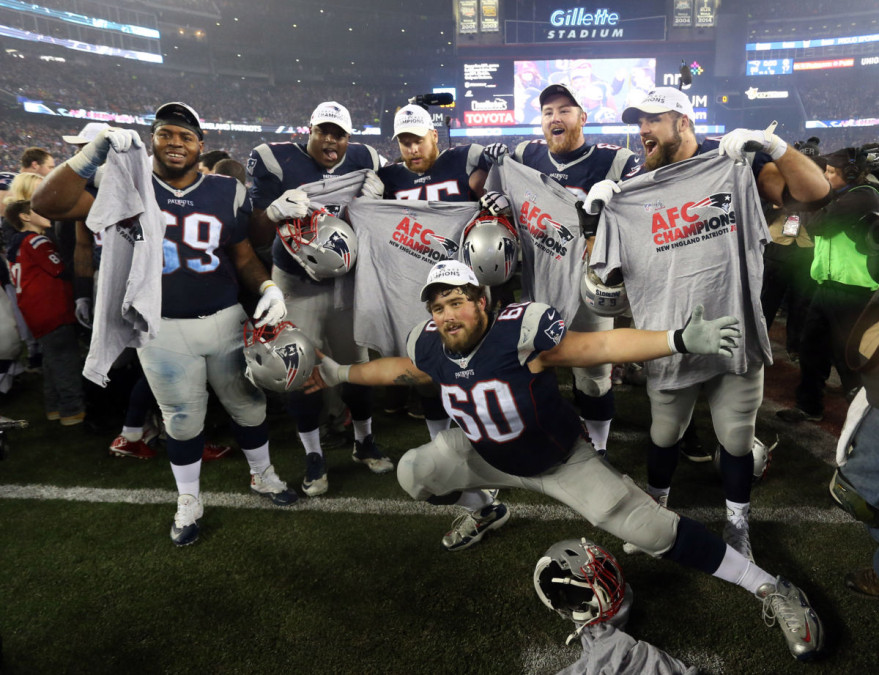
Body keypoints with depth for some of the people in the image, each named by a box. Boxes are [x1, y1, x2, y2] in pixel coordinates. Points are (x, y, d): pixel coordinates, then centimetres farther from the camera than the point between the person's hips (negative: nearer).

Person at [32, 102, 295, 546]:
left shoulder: (226, 192, -1)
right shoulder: (128, 185, -5)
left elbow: (244, 258, 6)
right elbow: (49, 203, -16)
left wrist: (268, 286, -12)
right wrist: (95, 152, -26)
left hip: (225, 320, 2)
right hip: (163, 329, -1)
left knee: (248, 404, 14)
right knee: (182, 419, 12)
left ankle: (262, 475, 41)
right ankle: (188, 501, 35)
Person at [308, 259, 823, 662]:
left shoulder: (519, 331, -33)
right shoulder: (431, 346, -15)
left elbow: (600, 346, -33)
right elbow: (403, 368, 7)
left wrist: (680, 341, -44)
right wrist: (341, 374, 11)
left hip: (561, 460, -5)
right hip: (486, 456, 6)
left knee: (650, 527, -12)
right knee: (413, 474, 1)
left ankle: (771, 589, 6)